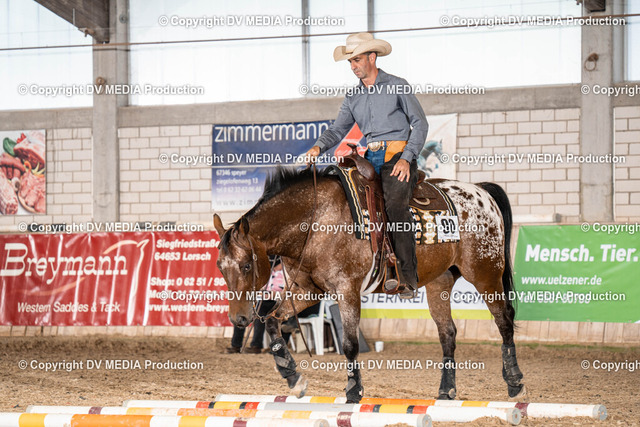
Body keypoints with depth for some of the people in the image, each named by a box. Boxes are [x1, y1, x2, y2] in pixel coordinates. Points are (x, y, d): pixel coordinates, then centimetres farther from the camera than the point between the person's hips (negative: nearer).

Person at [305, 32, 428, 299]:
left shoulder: (398, 86, 2)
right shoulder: (353, 97, 17)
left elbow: (420, 123, 0)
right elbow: (338, 129, 11)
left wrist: (406, 158, -12)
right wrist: (318, 147, -10)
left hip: (397, 156, -6)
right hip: (370, 158, 6)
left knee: (395, 205, -27)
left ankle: (408, 279, -25)